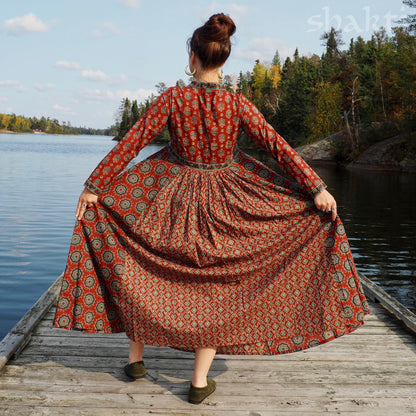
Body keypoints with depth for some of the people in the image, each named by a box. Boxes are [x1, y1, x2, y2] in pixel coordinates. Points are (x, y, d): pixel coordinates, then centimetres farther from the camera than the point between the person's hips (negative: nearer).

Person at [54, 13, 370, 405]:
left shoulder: (172, 98, -11)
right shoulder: (238, 104, -9)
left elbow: (130, 143, -11)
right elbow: (278, 146, -11)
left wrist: (94, 185, -5)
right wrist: (317, 188, -7)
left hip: (172, 199, 0)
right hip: (224, 204, 1)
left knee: (142, 271, 21)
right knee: (215, 285, 13)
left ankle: (136, 358, 28)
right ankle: (200, 381, 15)